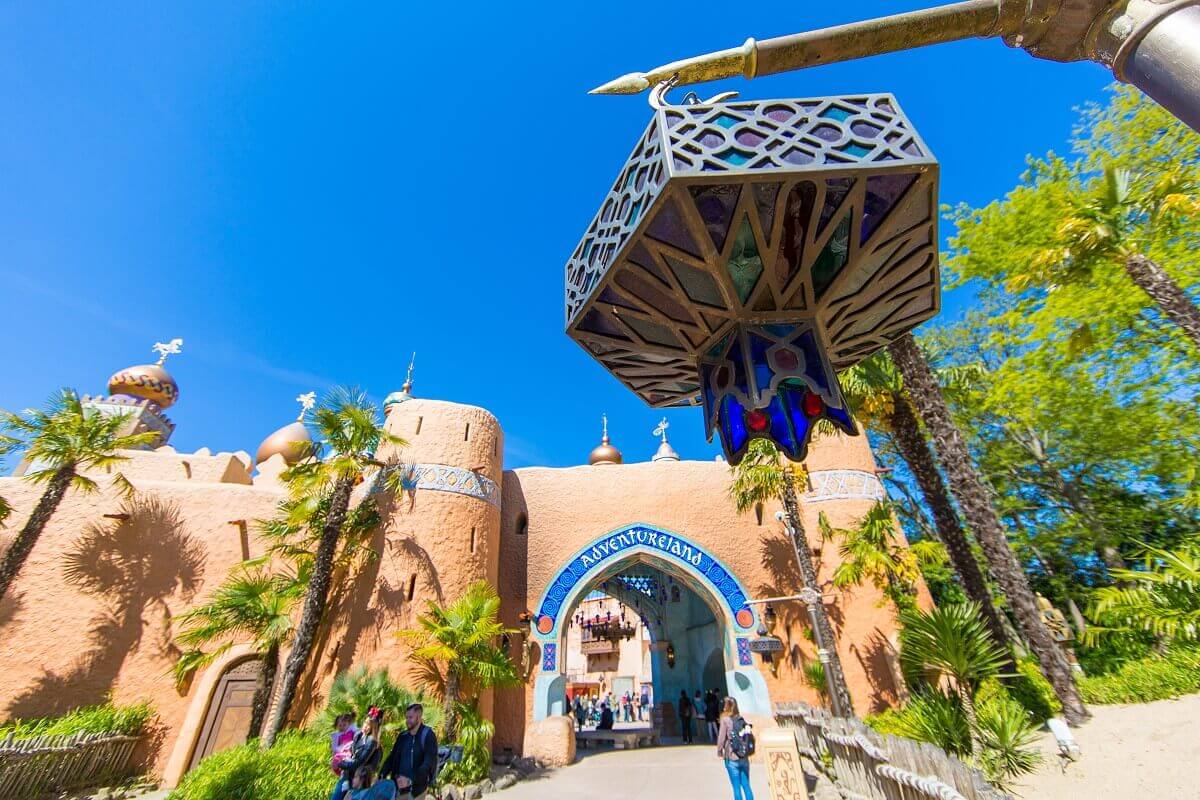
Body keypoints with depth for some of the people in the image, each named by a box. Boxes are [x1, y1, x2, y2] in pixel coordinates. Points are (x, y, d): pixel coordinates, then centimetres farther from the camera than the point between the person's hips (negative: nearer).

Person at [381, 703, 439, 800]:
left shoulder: (428, 736, -12)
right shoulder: (402, 736, 7)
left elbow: (429, 764, -19)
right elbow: (391, 758, 9)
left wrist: (410, 781, -30)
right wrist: (381, 776, -6)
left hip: (416, 789, -5)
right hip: (398, 787, 5)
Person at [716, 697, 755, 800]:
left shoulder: (725, 720, -13)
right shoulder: (742, 720, 1)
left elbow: (721, 738, -12)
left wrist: (719, 753, 2)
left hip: (732, 759, -4)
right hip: (744, 758, 4)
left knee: (736, 787, 7)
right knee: (746, 785, 14)